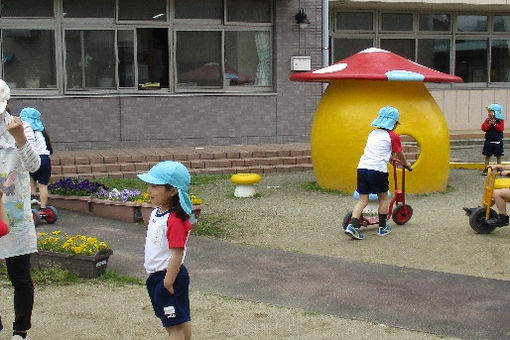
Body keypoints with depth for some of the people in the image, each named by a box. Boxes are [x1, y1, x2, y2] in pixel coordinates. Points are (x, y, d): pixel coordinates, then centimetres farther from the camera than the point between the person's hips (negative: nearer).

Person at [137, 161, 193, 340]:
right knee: (182, 320, 20)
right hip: (156, 275, 10)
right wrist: (152, 272, 19)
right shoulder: (157, 213, 5)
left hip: (169, 276, -10)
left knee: (174, 325, -1)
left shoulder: (174, 221, -25)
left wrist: (168, 283, -21)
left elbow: (177, 254, -25)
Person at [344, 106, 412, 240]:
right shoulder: (393, 136, 4)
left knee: (363, 199, 7)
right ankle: (382, 227, 21)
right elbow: (400, 155, 15)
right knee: (383, 198, 15)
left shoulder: (373, 133, 21)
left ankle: (352, 225, -8)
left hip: (362, 167, 5)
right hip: (378, 169, -5)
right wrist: (406, 164, 36)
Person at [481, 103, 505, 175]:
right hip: (489, 141, 2)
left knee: (498, 156, 6)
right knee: (487, 155, 5)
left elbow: (501, 128, -13)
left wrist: (494, 124, -19)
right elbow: (483, 128, -6)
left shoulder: (501, 120, -2)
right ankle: (486, 169, 11)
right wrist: (489, 124, -18)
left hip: (498, 141, -2)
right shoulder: (487, 120, 3)